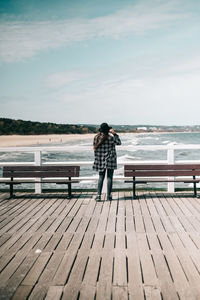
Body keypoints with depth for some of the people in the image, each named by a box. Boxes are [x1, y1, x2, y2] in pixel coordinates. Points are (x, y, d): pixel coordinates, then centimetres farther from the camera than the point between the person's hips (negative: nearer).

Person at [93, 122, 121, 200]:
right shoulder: (111, 137, -12)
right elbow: (119, 143, 4)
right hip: (110, 159, -3)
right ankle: (109, 195, 6)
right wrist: (114, 134, 5)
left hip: (100, 160, 3)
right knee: (109, 177, 5)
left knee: (101, 177, 11)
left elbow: (95, 149, 2)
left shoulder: (96, 137, -4)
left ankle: (99, 195, 3)